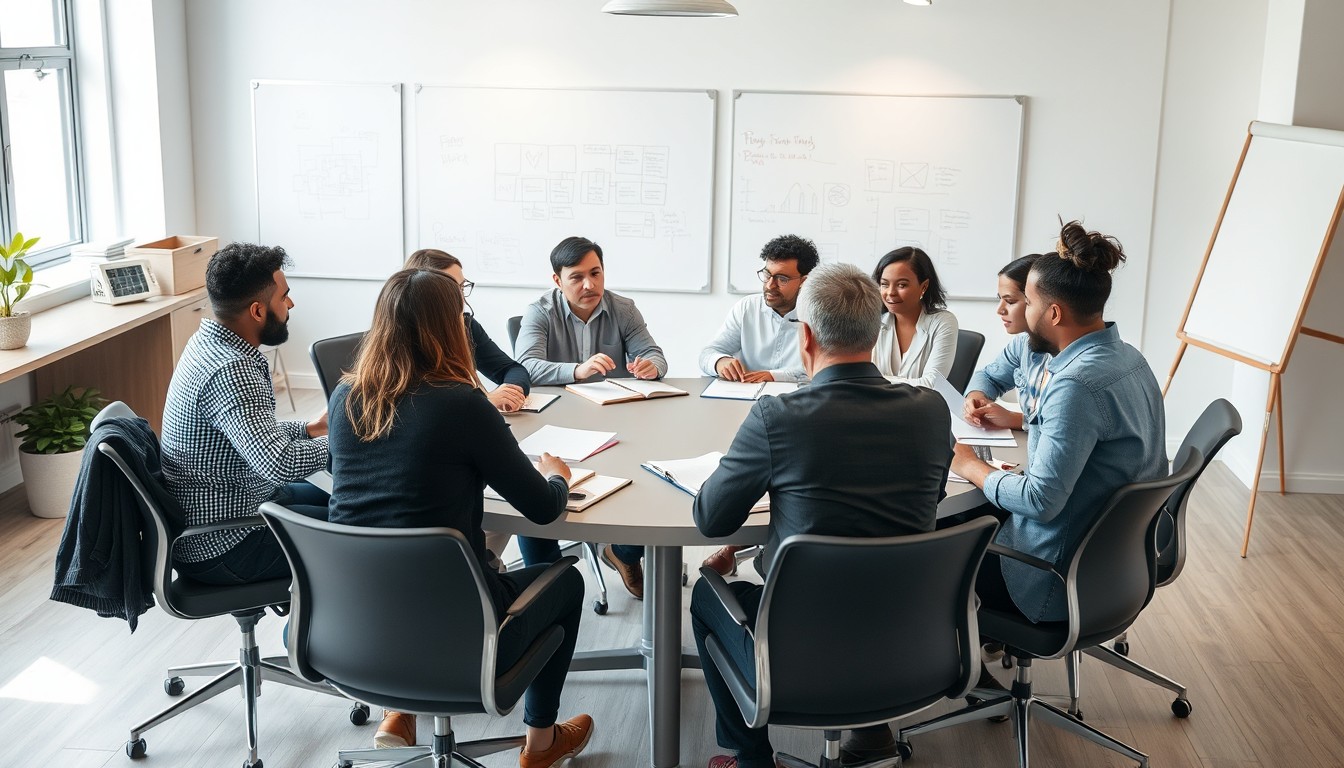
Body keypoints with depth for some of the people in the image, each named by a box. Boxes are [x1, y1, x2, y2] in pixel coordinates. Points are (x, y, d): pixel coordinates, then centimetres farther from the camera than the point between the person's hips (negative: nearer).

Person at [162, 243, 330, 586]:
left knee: (332, 499, 25)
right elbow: (281, 463, -38)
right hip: (218, 547, -10)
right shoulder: (230, 371, -29)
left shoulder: (209, 341, 2)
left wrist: (307, 429, 6)